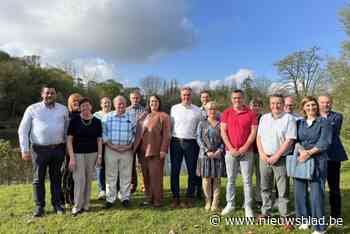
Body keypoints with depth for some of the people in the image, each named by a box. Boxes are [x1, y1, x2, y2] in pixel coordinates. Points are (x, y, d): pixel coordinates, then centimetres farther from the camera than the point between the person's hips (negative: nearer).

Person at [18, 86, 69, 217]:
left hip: (58, 149, 1)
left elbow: (67, 128, 11)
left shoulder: (63, 109, 6)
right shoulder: (32, 109, 0)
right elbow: (23, 130, 1)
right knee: (38, 178, 8)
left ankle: (57, 203, 23)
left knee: (56, 177, 11)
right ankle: (39, 206, 21)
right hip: (39, 149, -1)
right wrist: (25, 150, -4)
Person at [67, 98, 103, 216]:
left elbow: (99, 140, 6)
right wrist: (71, 157, -9)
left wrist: (99, 156, 1)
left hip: (92, 154, 2)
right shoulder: (74, 121, -2)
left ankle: (86, 204, 23)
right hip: (78, 154, -2)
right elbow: (69, 140, -3)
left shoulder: (97, 122, 3)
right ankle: (77, 206, 13)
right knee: (79, 180, -3)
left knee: (88, 180, 9)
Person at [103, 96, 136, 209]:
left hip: (127, 150, 0)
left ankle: (125, 197, 21)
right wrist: (111, 144, -10)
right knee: (110, 175, 6)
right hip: (111, 149, 0)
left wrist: (130, 145, -7)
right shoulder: (108, 117, 4)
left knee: (126, 175, 7)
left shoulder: (131, 117, 4)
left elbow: (135, 133, 5)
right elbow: (103, 133, 1)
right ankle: (110, 198, 19)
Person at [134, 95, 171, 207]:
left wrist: (163, 150, -14)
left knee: (155, 175, -2)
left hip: (155, 151, -6)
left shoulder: (163, 116, -2)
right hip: (143, 150, 6)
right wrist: (136, 147, 12)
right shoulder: (144, 116, 16)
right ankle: (148, 198, 23)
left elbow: (166, 135, -8)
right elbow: (138, 132, 19)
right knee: (146, 175, 11)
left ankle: (157, 199, 11)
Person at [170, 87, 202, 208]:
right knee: (175, 170, 3)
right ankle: (175, 197, 14)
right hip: (175, 142, 1)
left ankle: (190, 198, 16)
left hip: (191, 142, 0)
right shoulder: (174, 108, 8)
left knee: (192, 171, 4)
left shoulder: (197, 110, 6)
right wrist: (168, 141, 3)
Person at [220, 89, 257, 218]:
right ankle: (230, 204, 21)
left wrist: (244, 148, -11)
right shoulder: (226, 113, 4)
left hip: (246, 152, -1)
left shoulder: (251, 113, 1)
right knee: (230, 179, 10)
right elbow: (223, 132, 0)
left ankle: (248, 206, 14)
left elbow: (253, 132, -3)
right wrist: (231, 148, -9)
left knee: (247, 180, 4)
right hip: (230, 151, 2)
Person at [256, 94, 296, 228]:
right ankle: (266, 212, 27)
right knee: (265, 187, 13)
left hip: (281, 159, -4)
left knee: (283, 190, 3)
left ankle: (284, 216, 15)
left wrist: (276, 156, -14)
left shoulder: (289, 118, -5)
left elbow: (289, 140, -11)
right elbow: (258, 137, 10)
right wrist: (262, 154, -3)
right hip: (264, 158, 4)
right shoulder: (264, 118, 9)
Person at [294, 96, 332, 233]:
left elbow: (324, 143, -7)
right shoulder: (299, 123, 13)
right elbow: (295, 140, 7)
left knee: (316, 193, -4)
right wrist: (301, 150, -12)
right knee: (299, 191, 8)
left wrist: (309, 153, -16)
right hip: (300, 160, 4)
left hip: (317, 161, -4)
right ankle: (305, 219, 27)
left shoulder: (324, 122, 2)